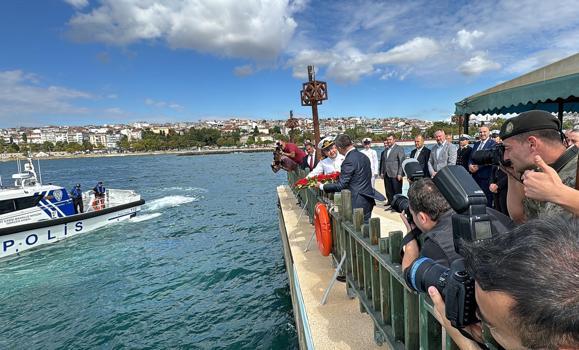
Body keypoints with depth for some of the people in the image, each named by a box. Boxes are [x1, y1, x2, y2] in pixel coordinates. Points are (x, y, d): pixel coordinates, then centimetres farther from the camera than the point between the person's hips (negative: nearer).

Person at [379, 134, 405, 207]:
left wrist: (399, 174, -15)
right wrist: (382, 172, 11)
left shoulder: (399, 149, -2)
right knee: (388, 191, 7)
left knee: (397, 191, -1)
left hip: (395, 175, -6)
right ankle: (390, 202, 15)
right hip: (386, 174, 6)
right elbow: (382, 161, 20)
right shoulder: (385, 150, 18)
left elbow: (402, 162, -8)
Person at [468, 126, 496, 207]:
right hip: (475, 175, 7)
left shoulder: (493, 143, -6)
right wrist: (470, 165, -6)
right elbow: (471, 157, 15)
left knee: (486, 200, 0)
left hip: (485, 176, -7)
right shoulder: (476, 144, 17)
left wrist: (478, 167, -18)